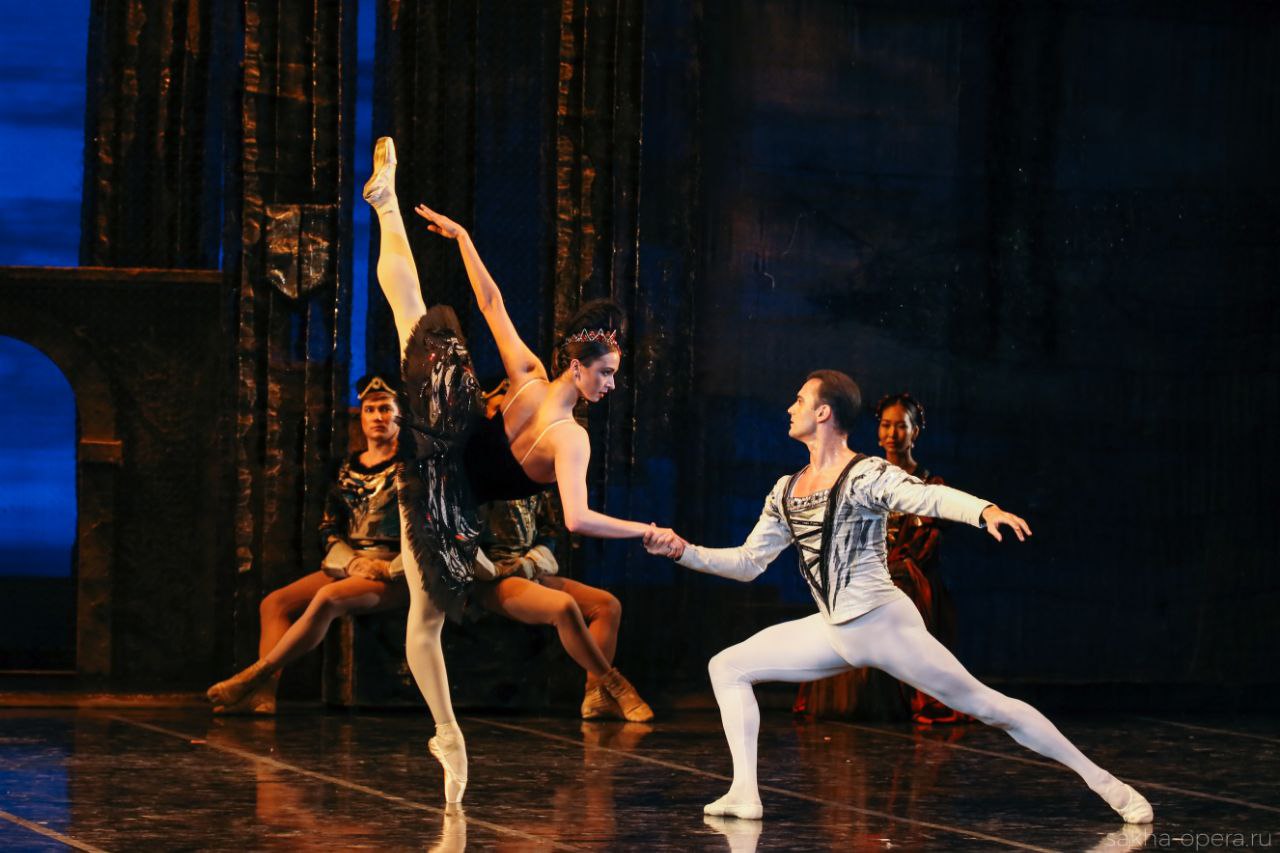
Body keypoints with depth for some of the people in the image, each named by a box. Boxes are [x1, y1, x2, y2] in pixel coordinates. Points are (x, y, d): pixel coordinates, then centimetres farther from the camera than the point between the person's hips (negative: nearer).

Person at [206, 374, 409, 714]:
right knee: (275, 603, -14)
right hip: (347, 567, 7)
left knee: (328, 599, -34)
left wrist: (391, 570, -15)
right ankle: (265, 695, -32)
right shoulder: (348, 470, 17)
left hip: (395, 574, -7)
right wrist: (353, 562, -7)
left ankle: (254, 676, -35)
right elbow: (329, 531, 13)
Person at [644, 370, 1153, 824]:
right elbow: (748, 562, 16)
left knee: (985, 705, -7)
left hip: (883, 623, -7)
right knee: (727, 667, 3)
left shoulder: (866, 476, -13)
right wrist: (684, 551, 3)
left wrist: (985, 511, -49)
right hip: (835, 634, 7)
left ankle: (1102, 782, -1)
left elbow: (930, 498, -30)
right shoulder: (786, 493, 9)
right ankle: (745, 793, -2)